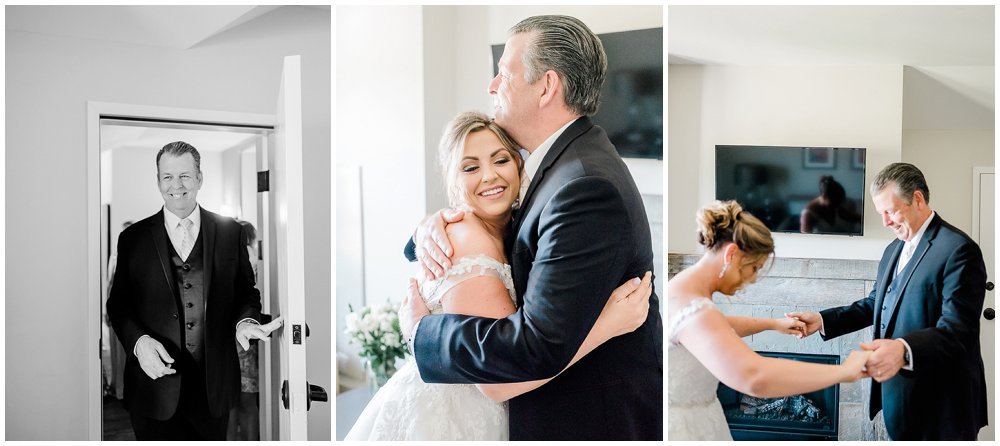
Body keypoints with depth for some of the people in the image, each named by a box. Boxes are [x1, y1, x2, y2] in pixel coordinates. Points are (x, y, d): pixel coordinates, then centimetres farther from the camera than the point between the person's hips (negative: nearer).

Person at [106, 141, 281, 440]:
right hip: (156, 385, -1)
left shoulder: (229, 232, 2)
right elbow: (117, 304, 3)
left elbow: (246, 292, 7)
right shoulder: (133, 238, 1)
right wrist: (138, 341, -15)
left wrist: (245, 321, -14)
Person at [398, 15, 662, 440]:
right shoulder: (558, 163, 3)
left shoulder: (586, 186, -27)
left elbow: (539, 345, -31)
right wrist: (431, 226, -9)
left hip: (594, 421, -8)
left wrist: (421, 330, -18)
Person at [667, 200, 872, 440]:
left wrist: (773, 324, 21)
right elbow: (754, 377, -41)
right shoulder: (691, 307, -28)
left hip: (692, 417, 10)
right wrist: (844, 370, -32)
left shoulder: (687, 288, 3)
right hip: (683, 427, -10)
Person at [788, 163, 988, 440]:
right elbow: (875, 304, 18)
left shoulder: (958, 250, -16)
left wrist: (904, 350, -41)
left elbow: (956, 330, -24)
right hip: (898, 395, 8)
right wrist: (822, 320, 3)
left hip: (939, 404, -8)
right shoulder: (894, 249, 12)